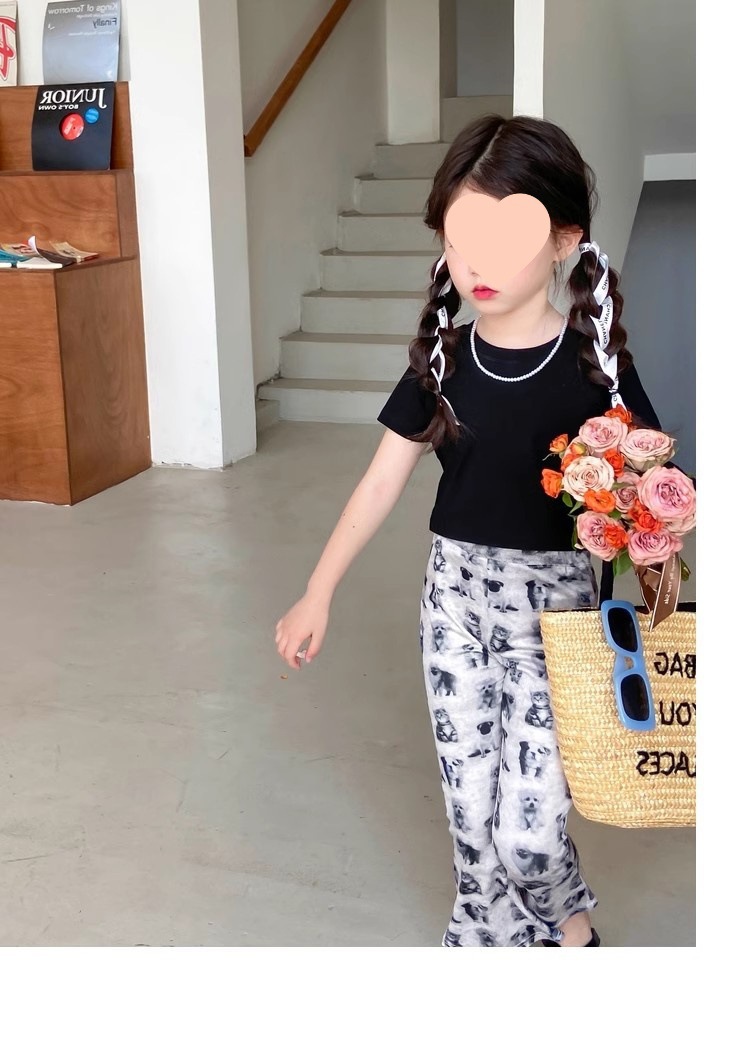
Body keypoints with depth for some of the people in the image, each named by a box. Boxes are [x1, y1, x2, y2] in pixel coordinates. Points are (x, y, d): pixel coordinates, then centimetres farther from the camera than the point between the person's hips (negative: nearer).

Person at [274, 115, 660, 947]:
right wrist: (318, 594, 4)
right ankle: (491, 939, 33)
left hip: (553, 599, -3)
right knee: (471, 814, 9)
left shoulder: (593, 365, -11)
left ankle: (566, 913, 29)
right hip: (454, 591, 3)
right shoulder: (441, 359, -2)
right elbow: (382, 481, 3)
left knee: (526, 828, -4)